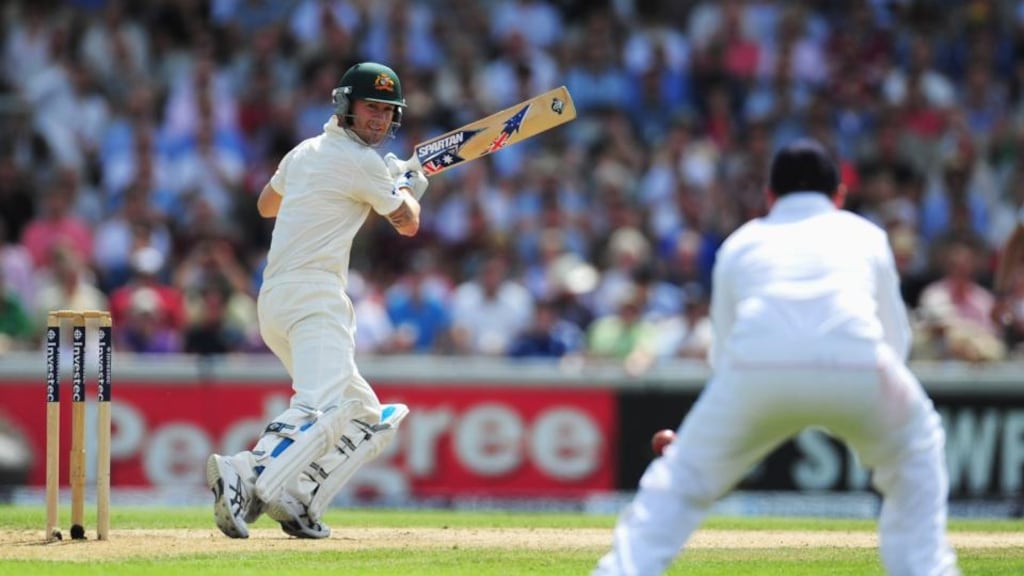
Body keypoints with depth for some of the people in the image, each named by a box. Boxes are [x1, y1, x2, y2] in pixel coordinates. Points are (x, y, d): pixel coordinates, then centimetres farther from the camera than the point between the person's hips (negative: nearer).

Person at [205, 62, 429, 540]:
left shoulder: (305, 152, 19)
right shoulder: (363, 163, -5)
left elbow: (266, 205, 37)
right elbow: (408, 225, 8)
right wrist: (409, 187, 29)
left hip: (274, 299, 10)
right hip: (313, 297, -10)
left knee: (366, 416, 14)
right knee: (323, 407, -29)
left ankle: (295, 502, -2)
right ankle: (249, 476, -50)